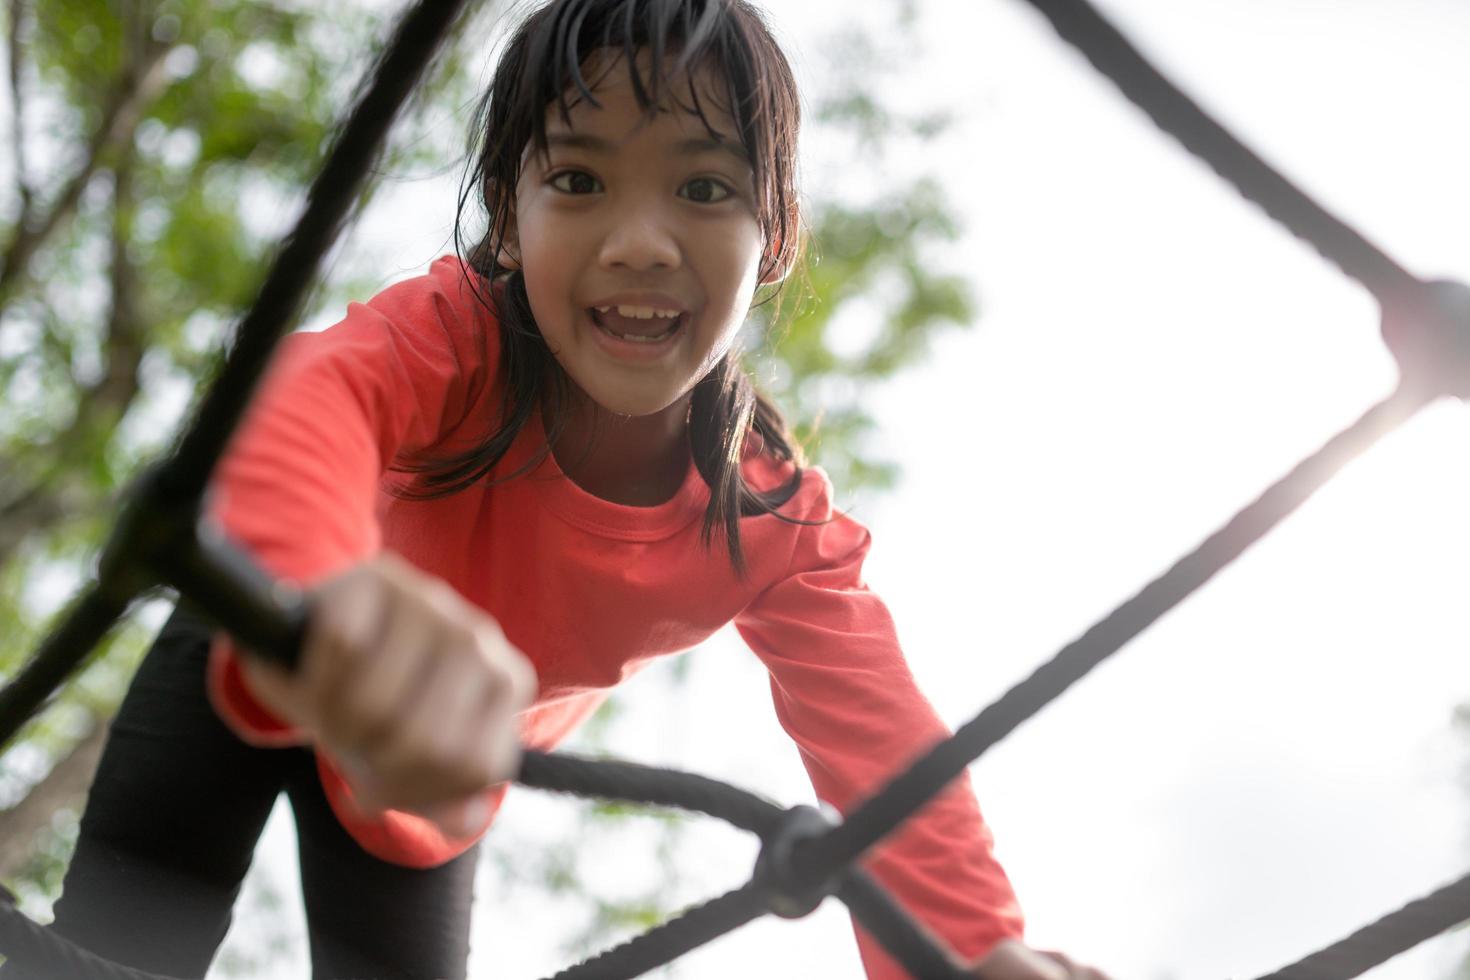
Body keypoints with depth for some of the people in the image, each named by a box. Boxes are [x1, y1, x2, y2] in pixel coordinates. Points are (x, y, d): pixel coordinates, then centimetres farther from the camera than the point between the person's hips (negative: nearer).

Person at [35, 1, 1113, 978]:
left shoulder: (779, 523, -26)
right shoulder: (453, 336, -38)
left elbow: (877, 738, -37)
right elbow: (316, 392, -61)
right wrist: (321, 587, -86)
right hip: (252, 684, -3)